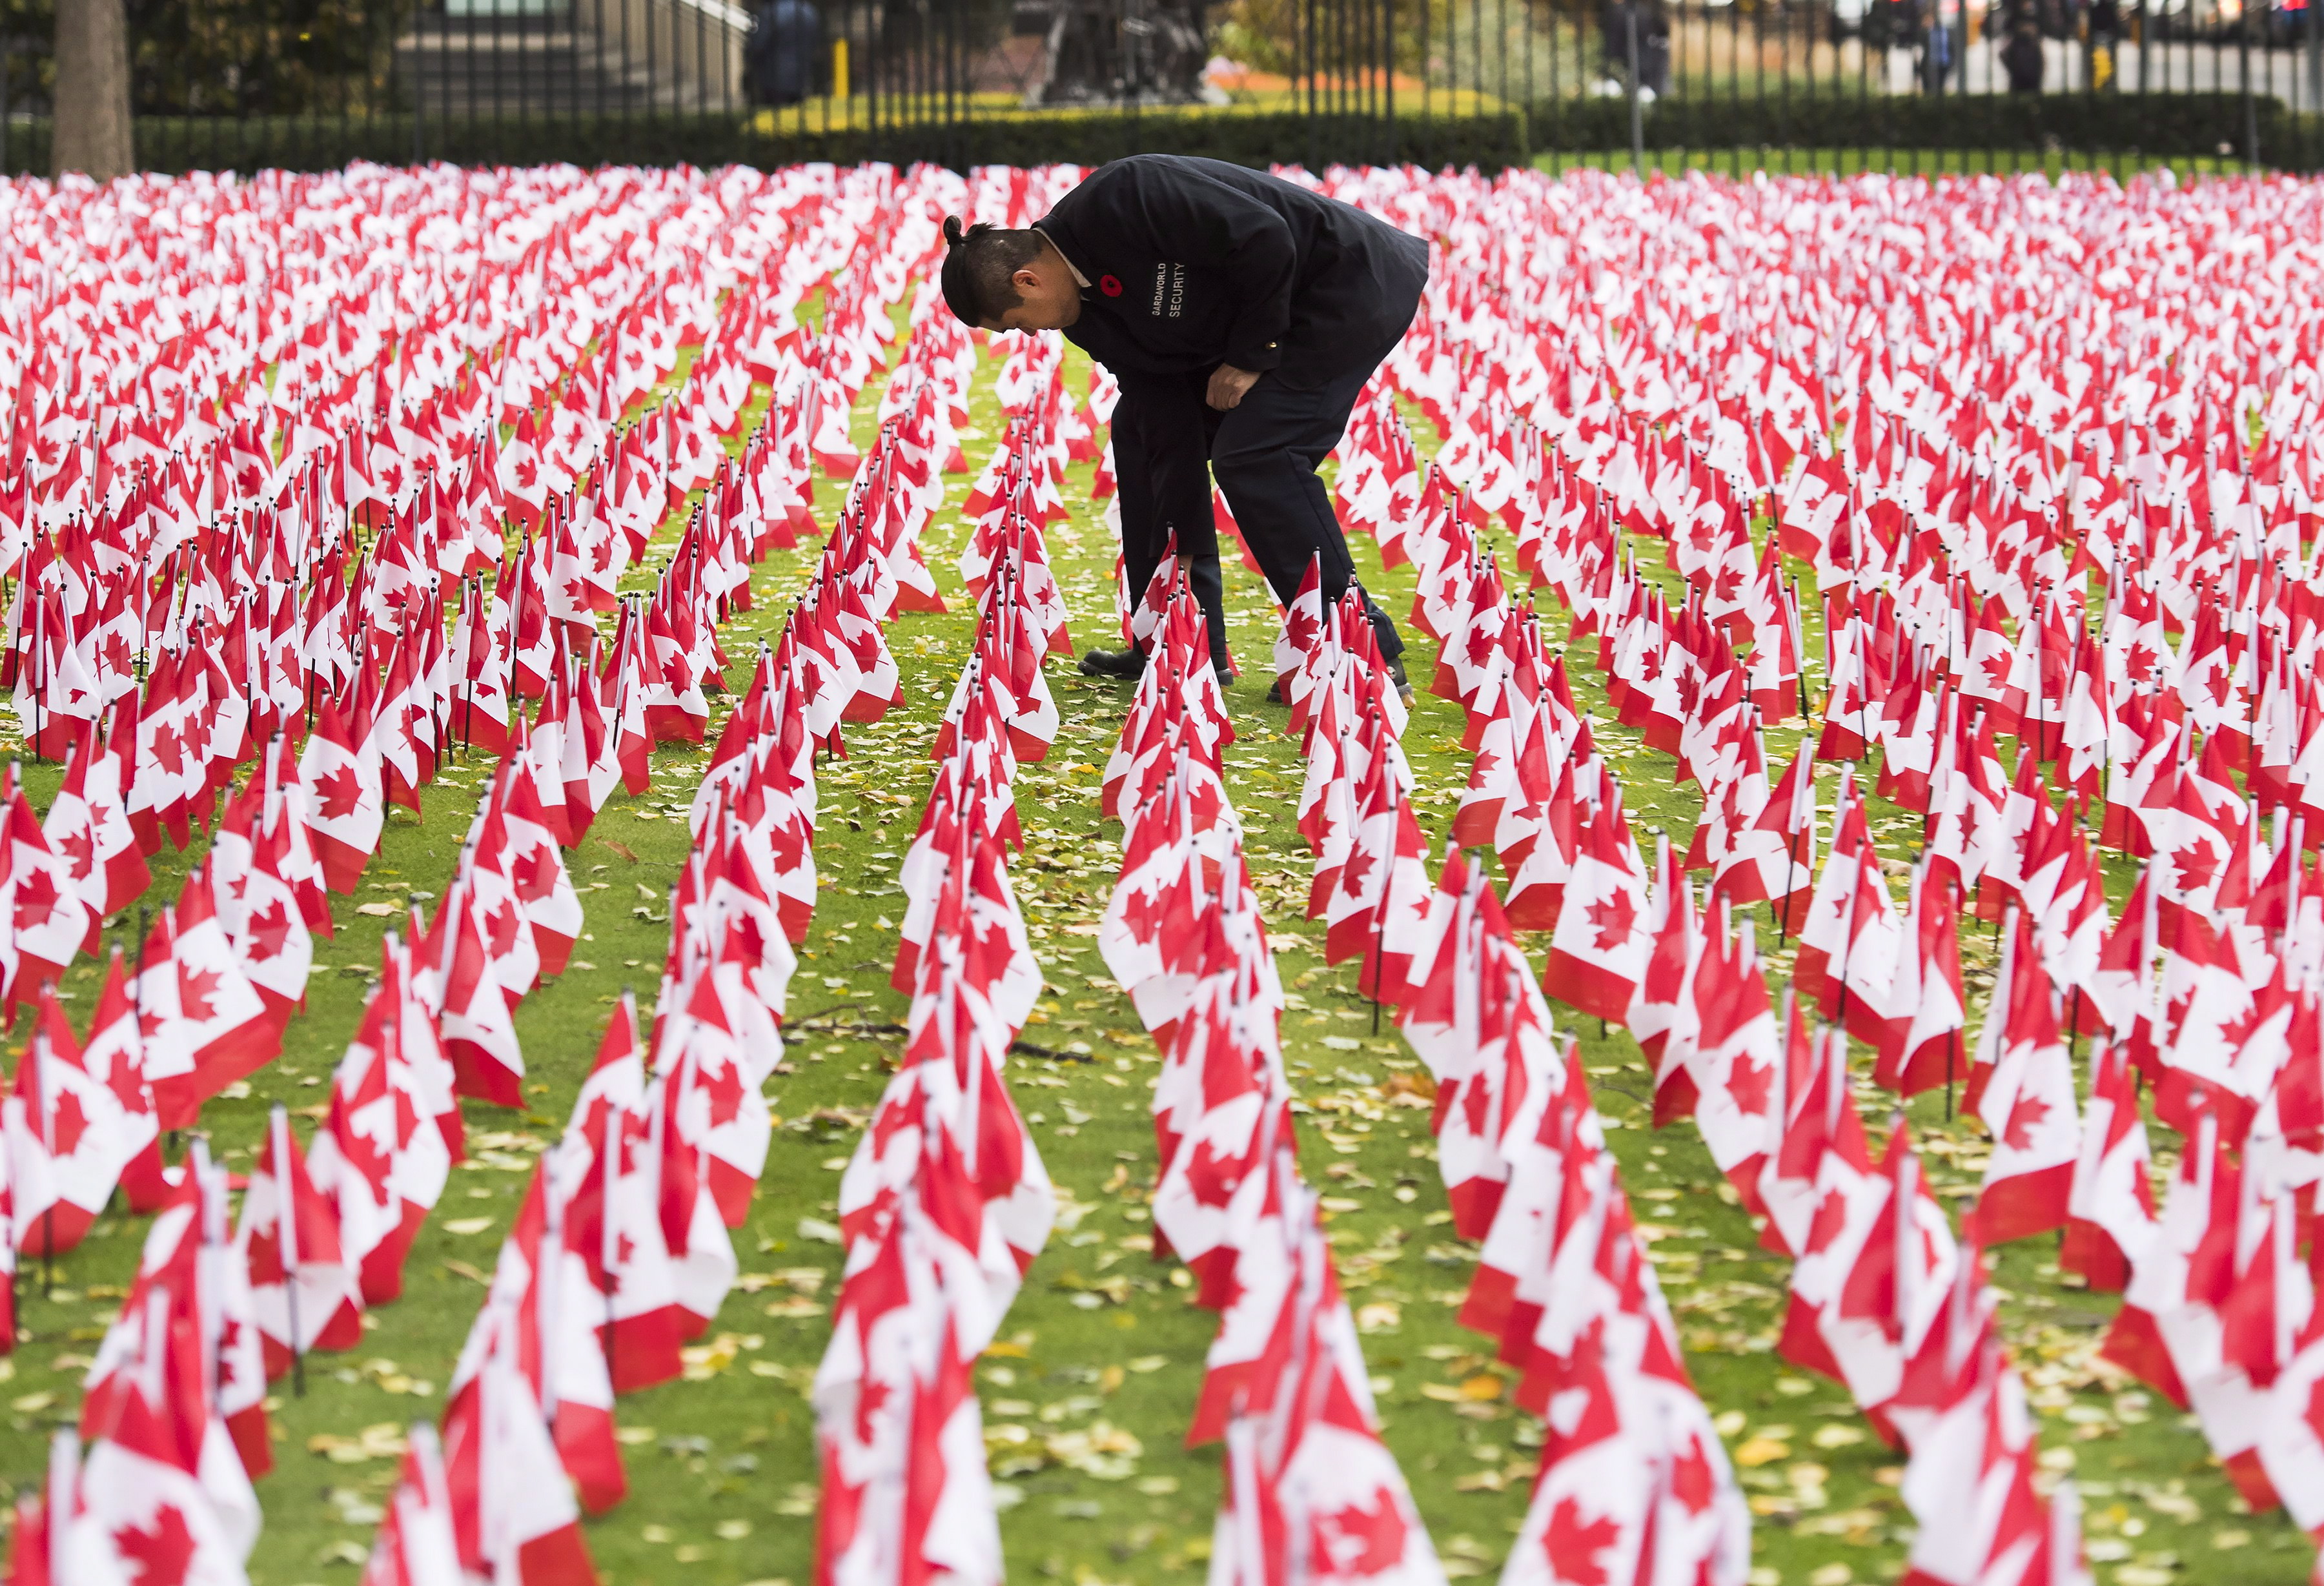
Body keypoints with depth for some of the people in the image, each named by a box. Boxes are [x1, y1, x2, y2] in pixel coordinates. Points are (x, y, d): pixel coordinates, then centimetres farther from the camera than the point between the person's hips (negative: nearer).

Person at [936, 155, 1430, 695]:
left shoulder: (1123, 200, -28)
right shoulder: (1085, 306, 0)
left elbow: (1265, 240, -29)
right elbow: (1162, 402, 2)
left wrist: (1252, 356, -18)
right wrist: (1180, 548, -2)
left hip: (1352, 283, -9)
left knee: (1254, 452, -19)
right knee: (1142, 426, 8)